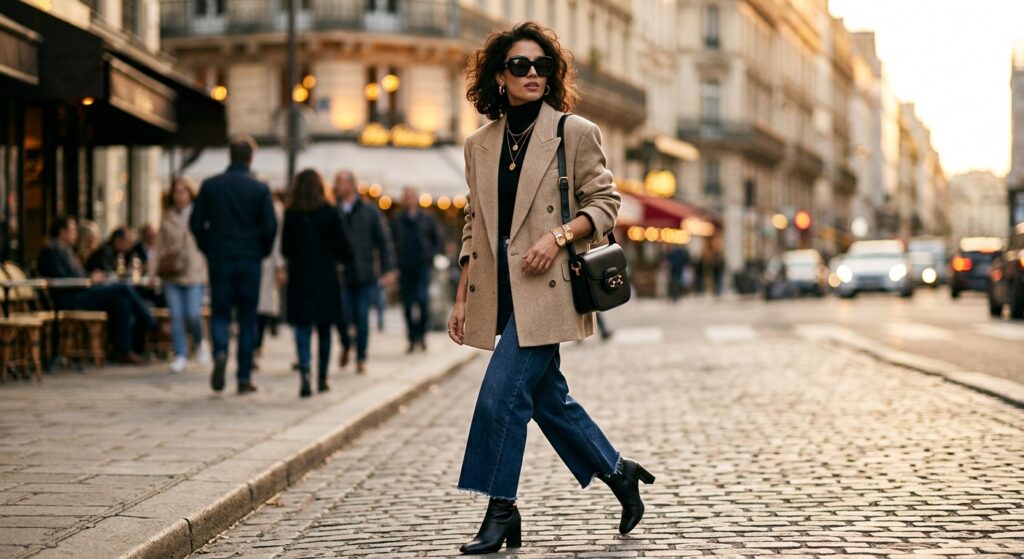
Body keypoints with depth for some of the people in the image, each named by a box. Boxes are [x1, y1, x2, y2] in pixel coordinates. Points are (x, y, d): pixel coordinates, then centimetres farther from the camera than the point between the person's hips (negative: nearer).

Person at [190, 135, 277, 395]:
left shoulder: (210, 185, 1)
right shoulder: (259, 189, -4)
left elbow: (196, 222, 0)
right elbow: (270, 227, -7)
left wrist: (208, 249, 13)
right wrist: (261, 252, 10)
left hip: (219, 259, 1)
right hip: (250, 261, -1)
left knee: (220, 313, 10)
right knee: (247, 319, 7)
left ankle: (220, 352, -20)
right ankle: (244, 378, 7)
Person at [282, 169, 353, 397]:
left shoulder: (291, 214, -3)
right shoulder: (330, 213, -4)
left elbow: (285, 250, 3)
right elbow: (345, 250, -3)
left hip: (299, 278, 0)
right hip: (326, 279, 0)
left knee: (303, 329, -2)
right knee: (324, 329, 13)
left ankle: (304, 372, -23)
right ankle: (322, 378, 20)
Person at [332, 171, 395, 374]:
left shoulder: (370, 212, 3)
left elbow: (384, 241, 4)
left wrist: (388, 269, -3)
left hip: (364, 275, 0)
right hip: (340, 275, 0)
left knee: (361, 317, 1)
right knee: (342, 316, -8)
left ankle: (361, 358, 14)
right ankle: (346, 345, 22)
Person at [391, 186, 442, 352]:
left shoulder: (428, 220, 8)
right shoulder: (396, 221, 8)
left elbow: (437, 240, 15)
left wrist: (430, 256, 2)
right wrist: (395, 263, 0)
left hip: (423, 266, -1)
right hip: (404, 269, 1)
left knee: (423, 298, -16)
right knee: (408, 304, 1)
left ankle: (421, 334, 0)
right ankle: (412, 340, 9)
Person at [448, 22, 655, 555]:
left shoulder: (576, 132, -2)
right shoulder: (479, 144, 12)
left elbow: (605, 203, -1)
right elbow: (474, 226, 15)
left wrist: (559, 235, -18)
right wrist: (462, 298, 11)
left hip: (545, 287, -6)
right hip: (500, 290, 6)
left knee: (502, 392, -12)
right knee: (547, 397, 12)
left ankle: (501, 510, 0)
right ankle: (619, 472, 30)